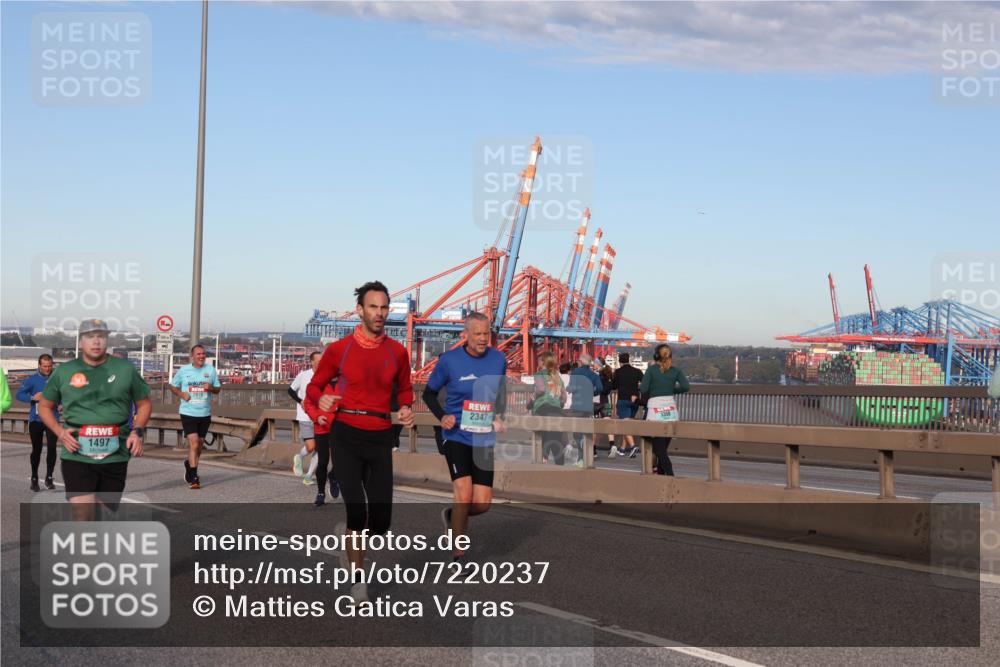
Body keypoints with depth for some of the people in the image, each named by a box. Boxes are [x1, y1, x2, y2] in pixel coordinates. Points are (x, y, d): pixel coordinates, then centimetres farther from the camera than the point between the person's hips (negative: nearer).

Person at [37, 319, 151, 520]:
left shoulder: (125, 369, 5)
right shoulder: (64, 371, 5)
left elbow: (144, 403, 14)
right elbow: (44, 406, 15)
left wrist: (137, 431, -3)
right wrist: (60, 431, -3)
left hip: (115, 456, 2)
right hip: (77, 456, -1)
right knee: (82, 516, -13)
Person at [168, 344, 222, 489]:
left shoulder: (210, 370, 6)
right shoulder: (183, 370, 2)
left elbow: (218, 389, 12)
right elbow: (172, 386, 12)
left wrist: (211, 388, -11)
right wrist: (181, 394, -8)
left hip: (205, 414, 3)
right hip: (188, 413, -3)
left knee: (199, 445, 15)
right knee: (193, 444, -14)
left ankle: (189, 463, 42)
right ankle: (193, 477, -10)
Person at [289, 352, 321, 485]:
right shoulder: (303, 376, -7)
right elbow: (291, 390, 5)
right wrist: (301, 401, -10)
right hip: (305, 417, -3)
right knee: (311, 447, -13)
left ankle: (309, 476, 15)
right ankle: (299, 458, 21)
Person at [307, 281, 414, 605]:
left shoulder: (397, 352, 5)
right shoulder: (338, 349, -2)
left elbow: (405, 388, 20)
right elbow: (314, 385, 7)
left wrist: (406, 408, -1)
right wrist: (320, 399, -16)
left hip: (380, 438, 3)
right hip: (346, 435, -3)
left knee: (381, 520, 2)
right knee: (357, 510, -12)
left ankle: (349, 535, 37)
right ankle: (357, 579, 9)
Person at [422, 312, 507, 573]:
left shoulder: (499, 359, 4)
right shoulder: (449, 360, -5)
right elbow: (429, 393, 6)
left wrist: (500, 417, 2)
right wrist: (442, 416, -11)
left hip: (485, 440, 3)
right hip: (457, 436, -3)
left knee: (483, 504, 0)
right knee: (464, 494, -15)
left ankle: (452, 516, 34)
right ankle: (458, 554, 3)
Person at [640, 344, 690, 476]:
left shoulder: (651, 369, -1)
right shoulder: (675, 371, 6)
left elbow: (643, 389, -10)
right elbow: (685, 386, -7)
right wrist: (673, 390, 10)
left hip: (654, 409, -4)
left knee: (659, 449, -3)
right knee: (663, 447, 16)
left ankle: (670, 475, -16)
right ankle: (661, 473, 22)